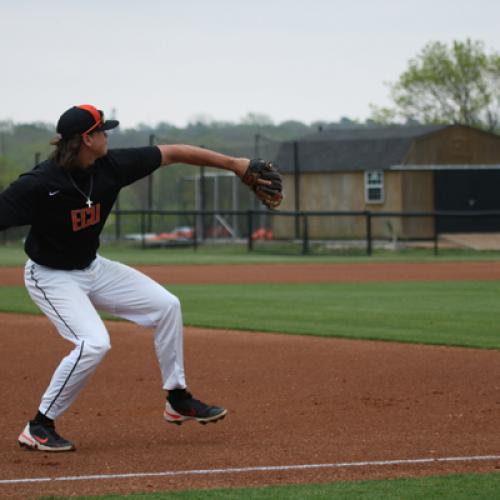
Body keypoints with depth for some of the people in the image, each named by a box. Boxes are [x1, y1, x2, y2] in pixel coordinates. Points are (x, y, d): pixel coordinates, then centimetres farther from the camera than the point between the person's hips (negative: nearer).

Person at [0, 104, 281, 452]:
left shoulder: (111, 167, -11)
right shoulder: (39, 185, -29)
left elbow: (172, 154, -3)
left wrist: (234, 164, -2)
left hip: (93, 268, 8)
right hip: (51, 277, -8)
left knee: (165, 306, 5)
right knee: (94, 343, -26)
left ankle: (178, 400, 18)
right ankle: (39, 428, -13)